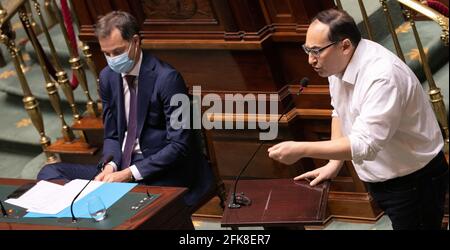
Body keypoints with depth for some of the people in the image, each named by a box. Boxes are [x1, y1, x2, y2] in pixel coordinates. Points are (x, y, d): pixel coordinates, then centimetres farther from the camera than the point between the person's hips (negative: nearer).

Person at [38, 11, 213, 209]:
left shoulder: (167, 78, -13)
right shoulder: (108, 77, 7)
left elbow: (179, 145, -15)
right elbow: (112, 136, 14)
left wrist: (130, 173, -21)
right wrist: (111, 166, -9)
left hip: (163, 175, -7)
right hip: (122, 167, 7)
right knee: (50, 173, -8)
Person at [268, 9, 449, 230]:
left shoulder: (383, 77, -31)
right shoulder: (337, 63, -4)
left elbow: (364, 144, -35)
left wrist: (301, 149, -34)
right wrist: (334, 164, 4)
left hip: (413, 181, -8)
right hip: (378, 178, 8)